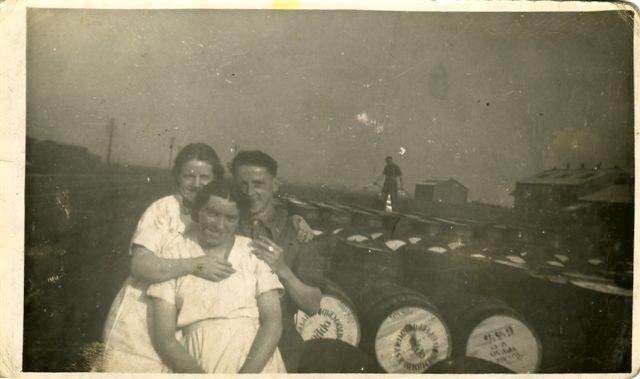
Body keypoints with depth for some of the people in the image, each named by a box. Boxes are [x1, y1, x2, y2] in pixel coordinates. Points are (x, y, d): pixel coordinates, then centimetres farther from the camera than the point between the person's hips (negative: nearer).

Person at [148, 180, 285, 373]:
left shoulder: (255, 251, 8)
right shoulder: (173, 253, 6)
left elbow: (273, 322, 1)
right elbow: (164, 337, 2)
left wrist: (247, 372, -12)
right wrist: (197, 373, -11)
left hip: (257, 365, 0)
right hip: (198, 366, 0)